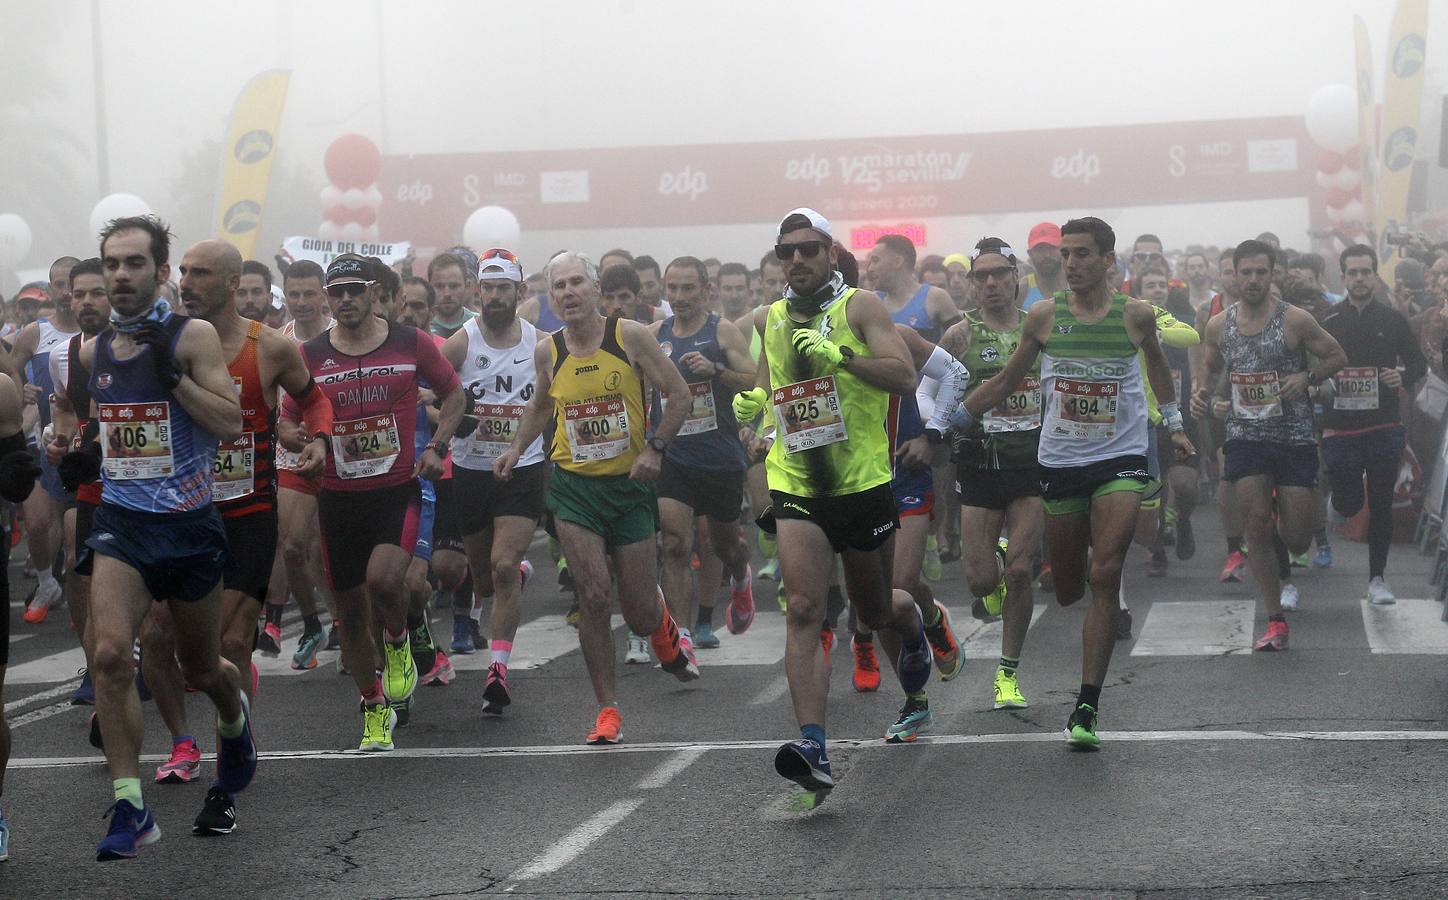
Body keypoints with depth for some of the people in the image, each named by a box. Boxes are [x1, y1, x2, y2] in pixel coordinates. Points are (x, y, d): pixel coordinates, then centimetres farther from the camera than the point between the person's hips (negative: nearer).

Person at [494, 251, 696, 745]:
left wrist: (654, 448, -14)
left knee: (639, 615, 3)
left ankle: (664, 627, 42)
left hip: (629, 484, -1)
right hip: (574, 486, 1)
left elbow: (679, 395, -3)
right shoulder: (548, 352, 0)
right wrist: (516, 448, 8)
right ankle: (607, 710, 1)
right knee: (593, 597, -11)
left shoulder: (630, 336, -9)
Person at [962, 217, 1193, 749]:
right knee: (1067, 590, 7)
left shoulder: (1136, 315, -2)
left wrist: (1174, 423, 20)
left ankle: (1086, 709, -14)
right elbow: (1006, 382, 9)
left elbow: (1157, 365, 20)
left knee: (1104, 576, -16)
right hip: (1060, 461, 2)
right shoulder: (1044, 316, -1)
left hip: (1121, 459, -2)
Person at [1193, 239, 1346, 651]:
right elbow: (1212, 370, 19)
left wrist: (1307, 377, -16)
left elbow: (1337, 356, 2)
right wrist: (1202, 393, -2)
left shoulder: (1295, 320, -8)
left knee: (1297, 539, -2)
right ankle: (1276, 621, 4)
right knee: (1256, 525, -6)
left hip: (1294, 436, -2)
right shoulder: (1218, 325, 3)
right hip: (1245, 436, 2)